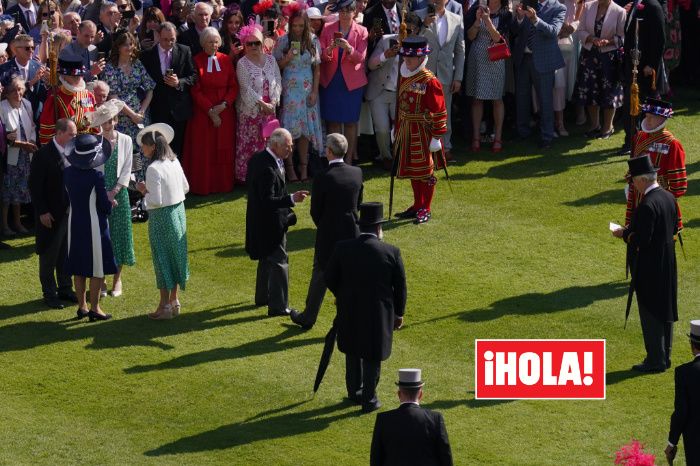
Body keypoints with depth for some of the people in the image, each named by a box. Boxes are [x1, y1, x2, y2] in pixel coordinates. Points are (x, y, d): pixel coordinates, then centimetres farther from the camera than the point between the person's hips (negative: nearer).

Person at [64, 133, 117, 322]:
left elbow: (69, 196, 7)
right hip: (94, 225, -6)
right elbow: (105, 206, -16)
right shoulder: (96, 176, -20)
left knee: (79, 269, 15)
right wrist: (111, 204, 7)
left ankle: (82, 306, 22)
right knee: (97, 270, 5)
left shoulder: (68, 173, -4)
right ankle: (94, 309, 9)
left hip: (74, 223, 6)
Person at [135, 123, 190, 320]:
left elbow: (156, 201, -23)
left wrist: (144, 191, -7)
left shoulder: (154, 169, -22)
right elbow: (185, 188, 12)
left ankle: (165, 305, 9)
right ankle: (174, 300, 26)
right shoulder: (174, 162, 3)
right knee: (175, 255, 17)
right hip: (178, 211, 8)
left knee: (162, 258, 2)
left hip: (162, 216, -8)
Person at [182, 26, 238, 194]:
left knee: (223, 150, 5)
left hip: (224, 111, 3)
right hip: (202, 112, -3)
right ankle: (204, 186, 5)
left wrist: (224, 105, -11)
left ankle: (223, 184, 12)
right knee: (203, 150, 0)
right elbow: (195, 90, -6)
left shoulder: (225, 60, 5)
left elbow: (234, 86, 4)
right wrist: (210, 110, -13)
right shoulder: (196, 61, -4)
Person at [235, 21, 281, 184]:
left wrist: (273, 102, -9)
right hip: (250, 110, -4)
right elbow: (247, 89, -12)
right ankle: (246, 176, 5)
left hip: (269, 108, 4)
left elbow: (278, 82, 4)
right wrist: (262, 104, -16)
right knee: (249, 144, -1)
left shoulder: (270, 59, 7)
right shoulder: (242, 64, -6)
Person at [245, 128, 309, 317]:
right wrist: (291, 199, -37)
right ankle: (278, 306, 2)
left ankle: (262, 296, 40)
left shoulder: (258, 158, 2)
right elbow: (268, 201, -31)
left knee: (267, 258, 25)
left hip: (260, 221, 11)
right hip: (271, 223, -11)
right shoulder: (268, 168, -29)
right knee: (279, 262, -2)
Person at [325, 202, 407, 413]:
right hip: (379, 314, -2)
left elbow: (329, 278, -2)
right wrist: (398, 313, 9)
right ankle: (369, 400, 18)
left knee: (353, 353, 23)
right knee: (373, 357, 12)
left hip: (350, 311, 2)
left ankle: (355, 391, 34)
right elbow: (400, 286, -6)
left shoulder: (343, 248, -12)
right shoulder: (391, 252, -14)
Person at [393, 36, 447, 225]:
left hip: (423, 131, -7)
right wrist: (396, 129, 19)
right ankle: (417, 206, 27)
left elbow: (439, 111, -15)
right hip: (406, 130, 7)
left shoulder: (429, 81, -17)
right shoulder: (404, 77, 7)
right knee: (412, 170, 15)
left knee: (425, 170, 2)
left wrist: (437, 137, -16)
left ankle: (425, 210, 11)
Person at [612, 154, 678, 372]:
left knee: (650, 315, 2)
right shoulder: (669, 197, 2)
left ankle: (655, 360, 8)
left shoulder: (647, 206, -25)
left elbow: (641, 241, -27)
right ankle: (664, 357, 27)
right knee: (665, 311, 17)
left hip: (649, 269, -9)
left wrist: (625, 234, -8)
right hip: (667, 265, 9)